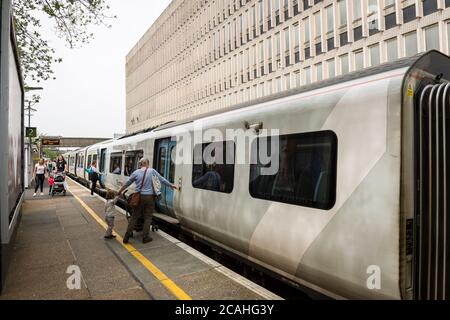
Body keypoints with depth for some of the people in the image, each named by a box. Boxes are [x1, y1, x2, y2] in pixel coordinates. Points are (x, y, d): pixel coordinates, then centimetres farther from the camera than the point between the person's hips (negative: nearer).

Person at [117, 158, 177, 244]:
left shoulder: (136, 172, 3)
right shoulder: (152, 171, -1)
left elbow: (127, 183, 13)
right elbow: (162, 180, 7)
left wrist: (120, 191, 28)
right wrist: (171, 185, 19)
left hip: (139, 197, 2)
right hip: (149, 197, -2)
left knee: (134, 217, 11)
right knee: (148, 217, 9)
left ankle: (127, 236, 10)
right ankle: (145, 237, 12)